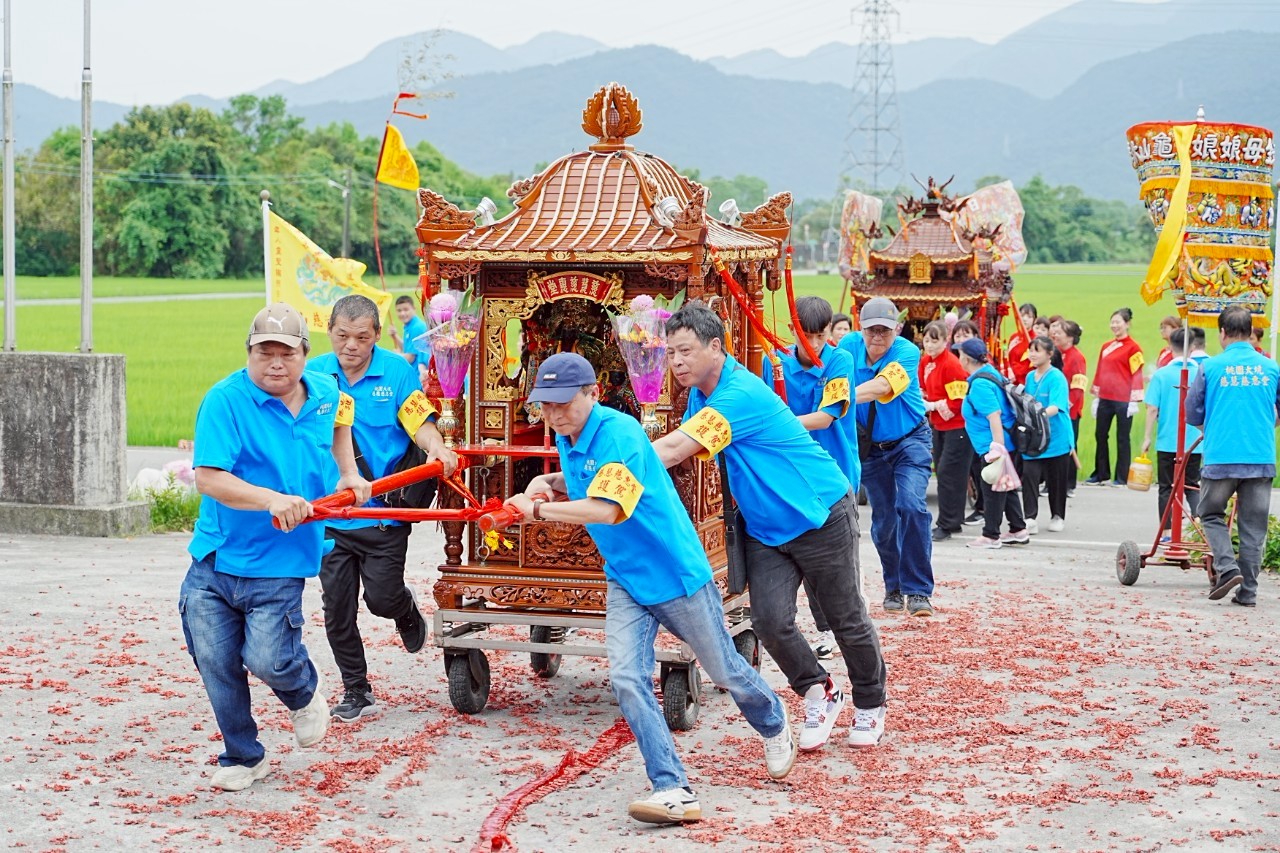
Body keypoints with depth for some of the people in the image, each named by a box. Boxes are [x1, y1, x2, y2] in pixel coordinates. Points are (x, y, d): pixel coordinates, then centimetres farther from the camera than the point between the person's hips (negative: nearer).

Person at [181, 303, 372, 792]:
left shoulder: (324, 394, 5)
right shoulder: (225, 401, -12)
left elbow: (340, 417, 32)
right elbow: (208, 478, -21)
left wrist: (348, 473, 20)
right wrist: (272, 500, -33)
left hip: (278, 565, 1)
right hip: (214, 561, -1)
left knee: (267, 660, -11)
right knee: (217, 665, 2)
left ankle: (304, 693, 25)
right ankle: (243, 758, 23)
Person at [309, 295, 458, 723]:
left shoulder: (398, 372, -3)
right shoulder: (314, 374, 2)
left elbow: (420, 423, -9)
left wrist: (437, 449, -30)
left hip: (384, 512, -2)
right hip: (329, 514, 2)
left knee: (382, 597, -3)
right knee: (337, 609, 4)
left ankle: (408, 610, 35)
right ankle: (356, 691, 21)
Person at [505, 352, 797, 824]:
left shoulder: (618, 432, -26)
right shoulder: (567, 438, 0)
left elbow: (606, 509, -37)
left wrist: (538, 509, -39)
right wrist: (550, 481, 2)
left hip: (678, 574, -7)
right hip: (625, 581, 7)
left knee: (725, 671, 13)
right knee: (627, 679, -13)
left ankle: (773, 723, 45)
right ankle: (674, 790, -11)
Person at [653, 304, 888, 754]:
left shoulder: (740, 394, -28)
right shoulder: (701, 392, 2)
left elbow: (673, 450, -34)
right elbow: (678, 449, 7)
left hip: (821, 518, -7)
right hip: (764, 528, 7)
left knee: (847, 620, 7)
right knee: (770, 621, -8)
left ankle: (870, 705, 29)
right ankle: (819, 693, 16)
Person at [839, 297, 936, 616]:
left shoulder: (907, 352, -22)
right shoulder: (849, 346, -10)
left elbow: (881, 387, -38)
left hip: (910, 440, -3)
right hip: (871, 446, 4)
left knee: (911, 506, -22)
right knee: (883, 521, 9)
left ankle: (918, 591, -15)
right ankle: (894, 587, 29)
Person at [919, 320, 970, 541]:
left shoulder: (952, 364, -20)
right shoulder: (925, 361, 4)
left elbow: (957, 401, -21)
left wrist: (932, 406, -17)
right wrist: (925, 404, -1)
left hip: (957, 426, -9)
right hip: (938, 425, 9)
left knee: (948, 473, -9)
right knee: (941, 471, 13)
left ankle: (947, 525, -3)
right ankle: (952, 521, 23)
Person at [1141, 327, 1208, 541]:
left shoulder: (1161, 375, -7)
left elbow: (1152, 409, -9)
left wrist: (1147, 437, -1)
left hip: (1167, 441, -1)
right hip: (1194, 441, 1)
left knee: (1166, 487, 8)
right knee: (1192, 486, 13)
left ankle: (1166, 532, 9)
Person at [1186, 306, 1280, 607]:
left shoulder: (1211, 367, -2)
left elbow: (1192, 414, 4)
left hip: (1220, 457, -2)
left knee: (1211, 514, 15)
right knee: (1253, 525, 9)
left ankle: (1227, 568, -5)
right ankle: (1248, 591, 9)